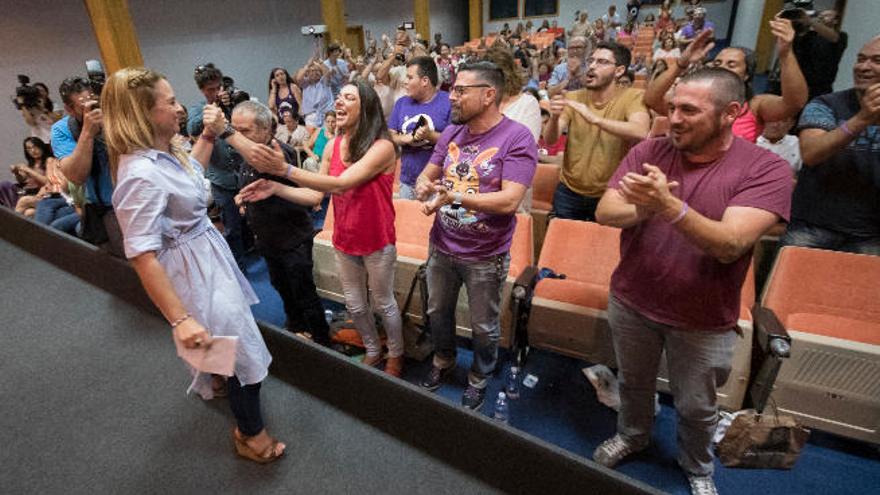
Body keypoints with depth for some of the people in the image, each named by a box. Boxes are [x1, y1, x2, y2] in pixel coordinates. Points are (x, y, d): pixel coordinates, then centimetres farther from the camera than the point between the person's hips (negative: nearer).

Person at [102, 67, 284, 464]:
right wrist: (180, 319, -33)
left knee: (223, 337, 33)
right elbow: (142, 257, -32)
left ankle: (212, 381, 63)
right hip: (193, 266, -10)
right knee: (242, 350, 4)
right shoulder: (141, 174, -32)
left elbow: (191, 168, 22)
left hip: (206, 255, 10)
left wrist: (209, 134, 6)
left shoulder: (161, 152, -3)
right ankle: (250, 435, 26)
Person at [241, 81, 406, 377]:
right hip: (343, 239, 6)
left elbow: (340, 184, -30)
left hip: (376, 241, -6)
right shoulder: (333, 146, -1)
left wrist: (285, 170, -33)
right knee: (354, 304, 19)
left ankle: (396, 355, 38)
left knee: (383, 302, 13)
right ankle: (373, 351, 44)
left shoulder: (382, 146, -20)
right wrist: (276, 188, -14)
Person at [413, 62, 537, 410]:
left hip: (486, 256, -5)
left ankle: (480, 376, 43)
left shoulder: (517, 138, -18)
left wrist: (453, 196, -32)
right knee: (437, 311, 24)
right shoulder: (452, 133, 1)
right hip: (441, 247, 6)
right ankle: (443, 360, 53)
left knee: (484, 326, 15)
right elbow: (427, 175, 8)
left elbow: (509, 200, -26)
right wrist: (423, 186, -16)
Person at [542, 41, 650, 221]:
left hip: (609, 195, -2)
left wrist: (595, 119, -41)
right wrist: (554, 119, -34)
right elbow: (550, 140, -13)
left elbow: (641, 132, -30)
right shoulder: (573, 98, -2)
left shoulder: (632, 97, -10)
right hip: (568, 193, 2)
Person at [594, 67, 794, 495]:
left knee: (696, 407, 19)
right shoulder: (648, 151, -8)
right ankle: (631, 435, 54)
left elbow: (729, 245, -28)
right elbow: (604, 213, -15)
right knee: (633, 383, 24)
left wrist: (669, 206, -43)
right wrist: (641, 207, -37)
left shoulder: (767, 169, -16)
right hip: (631, 301, 3)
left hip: (703, 319, -2)